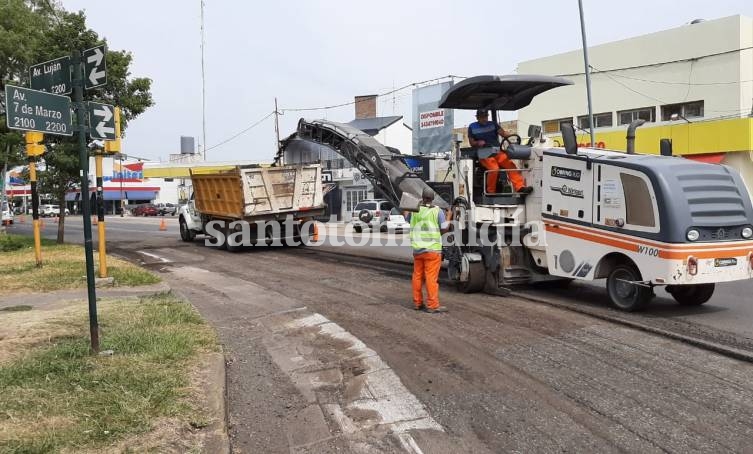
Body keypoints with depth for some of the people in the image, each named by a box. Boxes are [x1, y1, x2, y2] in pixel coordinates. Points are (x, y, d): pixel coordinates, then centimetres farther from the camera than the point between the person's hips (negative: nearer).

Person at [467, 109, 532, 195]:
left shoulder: (493, 124, 18)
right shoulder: (472, 127, 14)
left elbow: (503, 133, 5)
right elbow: (471, 142, 12)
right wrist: (478, 143, -9)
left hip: (497, 151, 3)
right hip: (484, 154, -3)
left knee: (510, 165, -20)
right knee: (494, 169, -29)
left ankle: (520, 187, -27)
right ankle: (490, 192, -16)